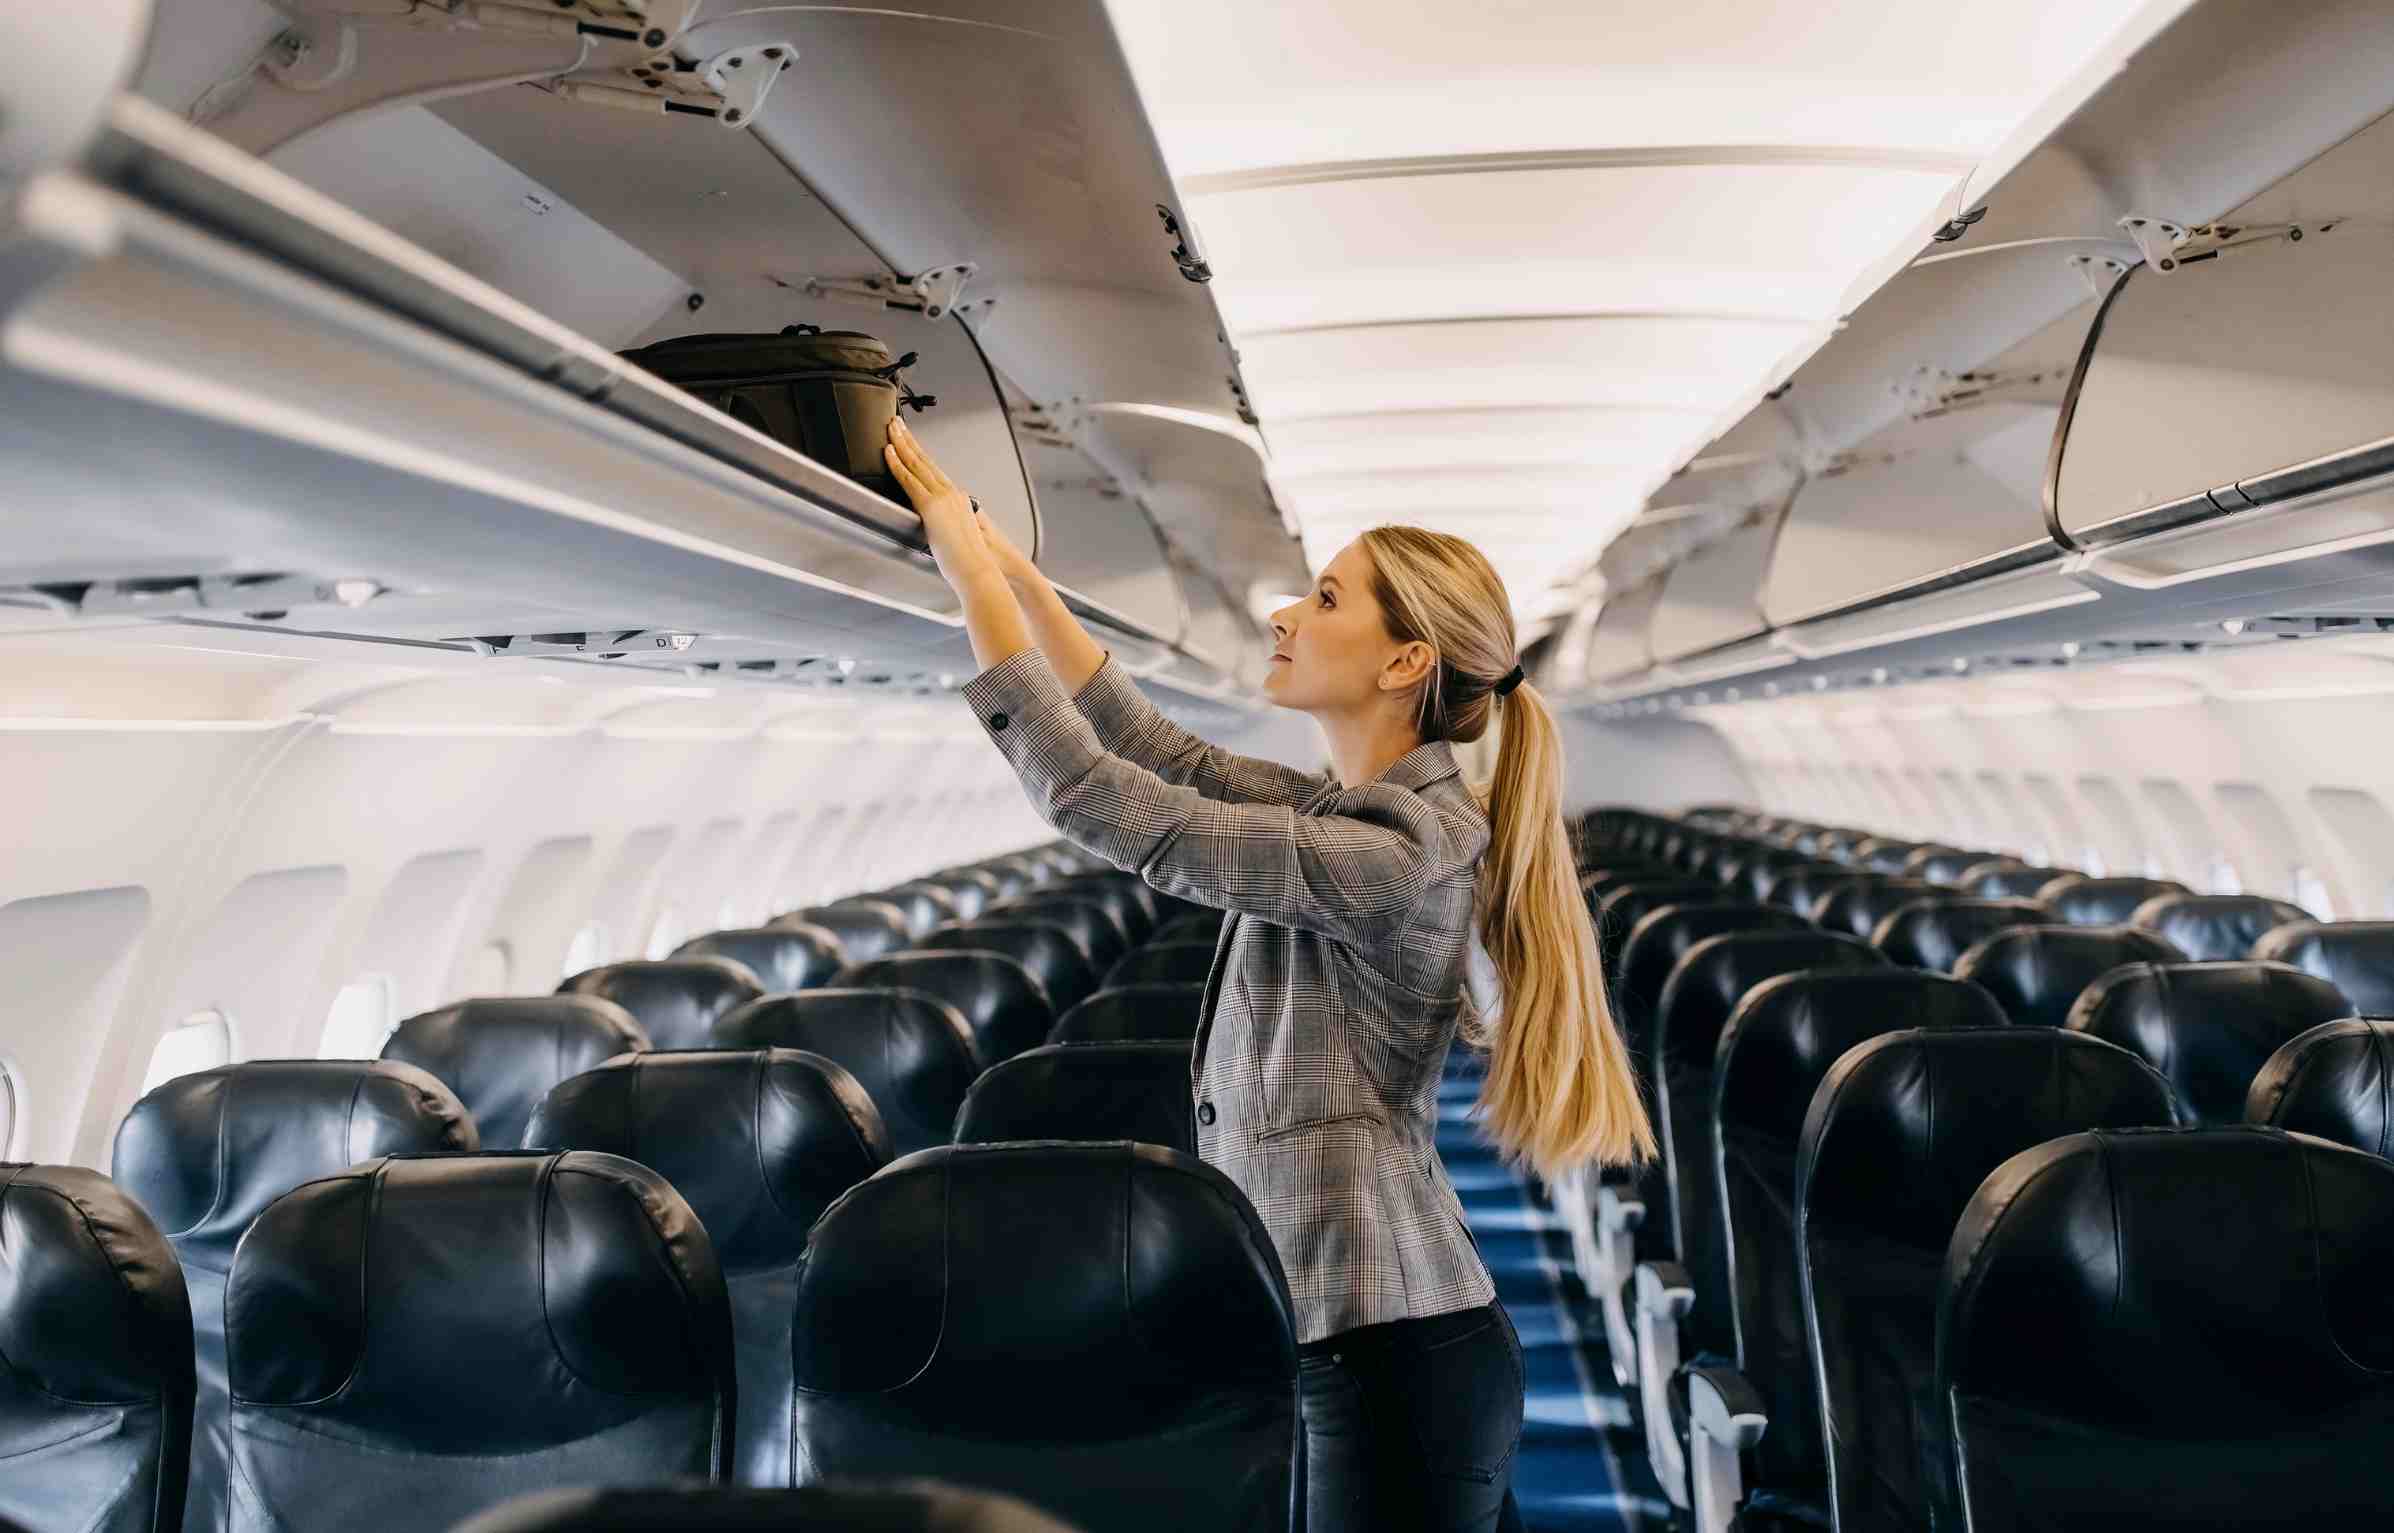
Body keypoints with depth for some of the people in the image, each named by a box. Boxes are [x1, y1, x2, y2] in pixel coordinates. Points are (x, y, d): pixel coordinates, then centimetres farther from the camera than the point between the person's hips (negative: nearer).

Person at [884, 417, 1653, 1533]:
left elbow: (1106, 807, -22)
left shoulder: (1397, 853, -21)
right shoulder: (1352, 810, 8)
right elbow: (1158, 748, 10)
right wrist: (1002, 555, 5)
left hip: (1391, 1354, -9)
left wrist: (972, 572, -16)